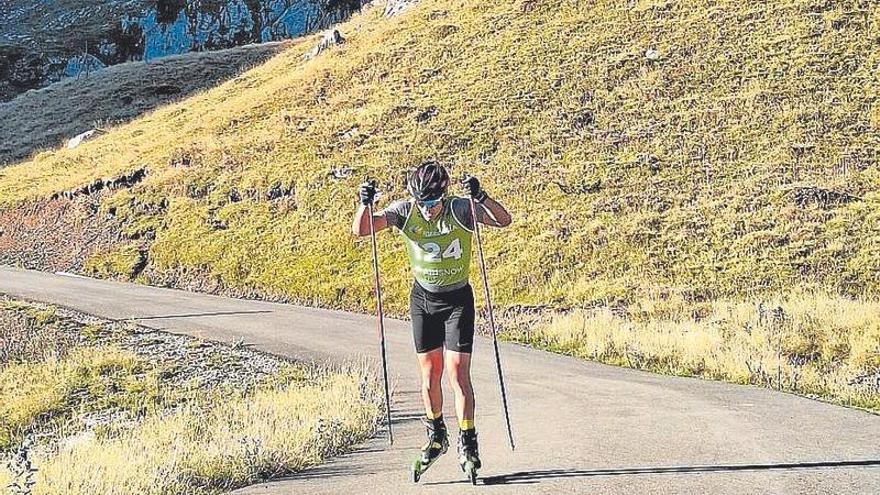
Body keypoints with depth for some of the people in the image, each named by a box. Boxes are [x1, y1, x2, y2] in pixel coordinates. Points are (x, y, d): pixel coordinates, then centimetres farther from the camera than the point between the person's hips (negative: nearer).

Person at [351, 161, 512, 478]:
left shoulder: (460, 209, -17)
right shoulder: (404, 211, -12)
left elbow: (503, 221, -27)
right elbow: (359, 230, -16)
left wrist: (481, 197, -42)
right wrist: (365, 205, -35)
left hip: (457, 300, -3)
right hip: (422, 299, 3)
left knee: (458, 372, -10)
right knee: (429, 374, 7)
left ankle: (467, 444, 1)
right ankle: (436, 437, 26)